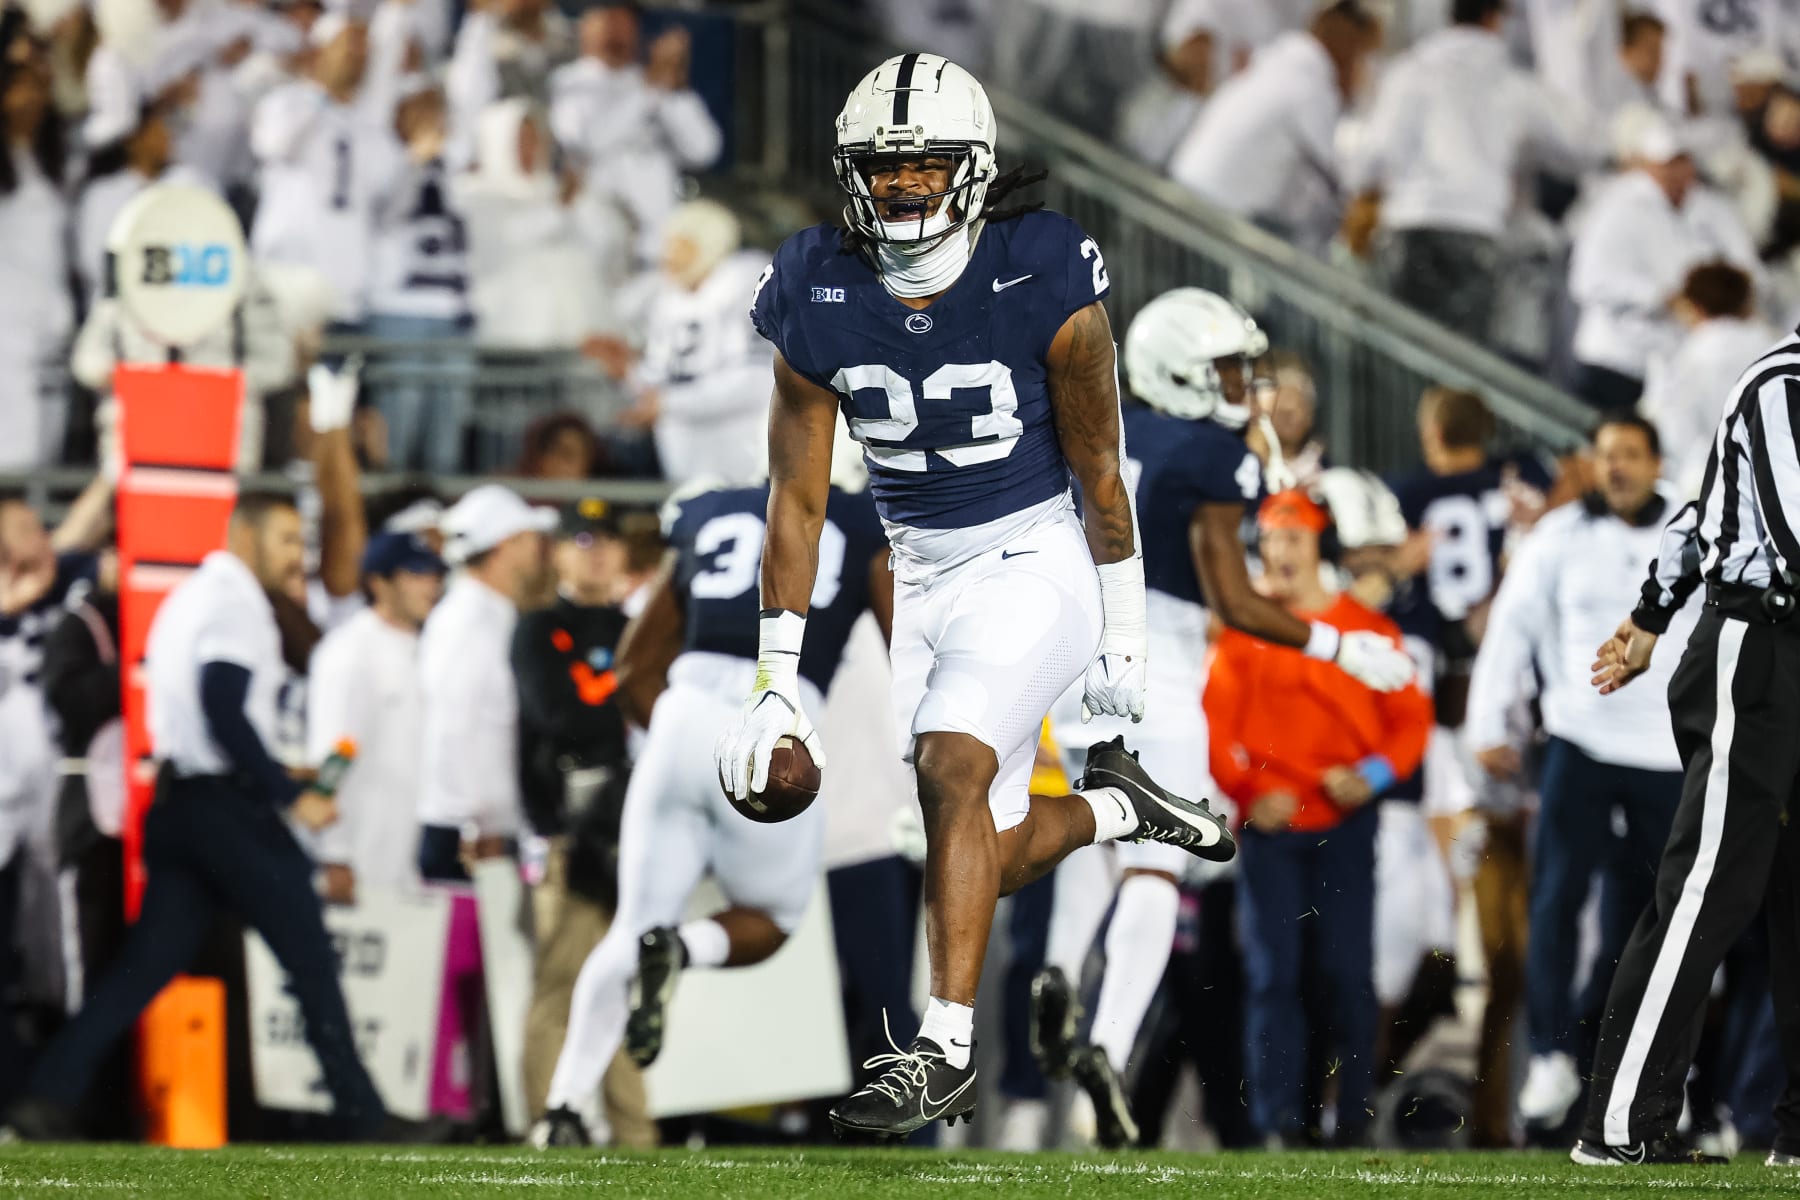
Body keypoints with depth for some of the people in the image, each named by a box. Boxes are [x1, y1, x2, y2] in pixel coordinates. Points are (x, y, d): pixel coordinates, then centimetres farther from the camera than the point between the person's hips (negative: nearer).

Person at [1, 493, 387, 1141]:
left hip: (178, 798, 9)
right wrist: (292, 796, -18)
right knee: (311, 958, 0)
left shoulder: (190, 596, 18)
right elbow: (225, 712, -21)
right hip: (228, 806, -9)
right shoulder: (237, 600, -12)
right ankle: (360, 1116, 3)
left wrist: (274, 775, 21)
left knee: (147, 962, 6)